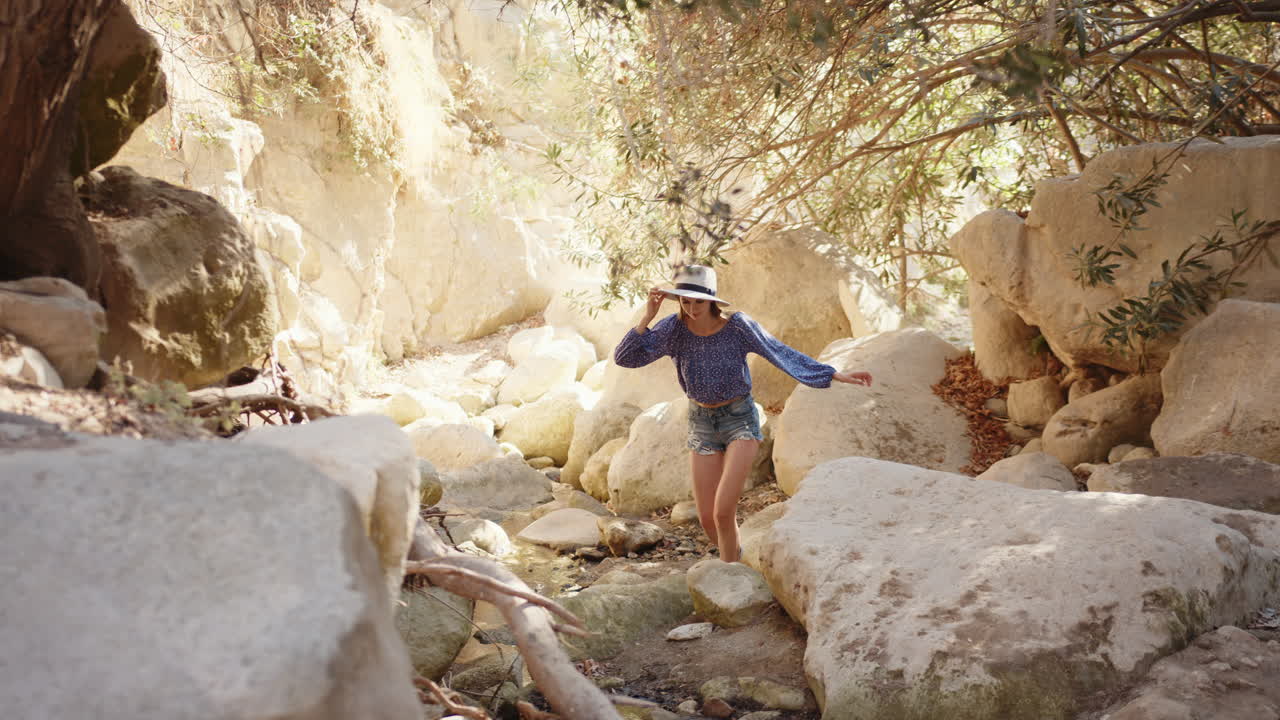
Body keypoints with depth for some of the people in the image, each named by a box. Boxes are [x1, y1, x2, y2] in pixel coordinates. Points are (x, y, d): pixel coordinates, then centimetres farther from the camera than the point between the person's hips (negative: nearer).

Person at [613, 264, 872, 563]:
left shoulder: (738, 326, -18)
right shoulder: (674, 328, -12)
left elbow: (783, 354, -16)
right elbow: (624, 358, -17)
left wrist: (837, 375, -21)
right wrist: (648, 317, -28)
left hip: (740, 418, -3)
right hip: (701, 423, 3)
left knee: (723, 512, -16)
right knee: (708, 519, 4)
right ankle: (734, 557, 35)